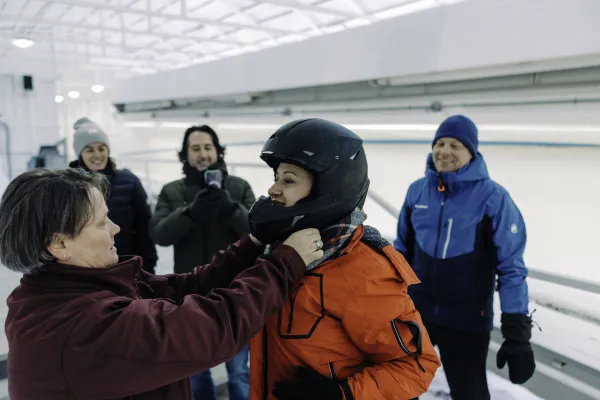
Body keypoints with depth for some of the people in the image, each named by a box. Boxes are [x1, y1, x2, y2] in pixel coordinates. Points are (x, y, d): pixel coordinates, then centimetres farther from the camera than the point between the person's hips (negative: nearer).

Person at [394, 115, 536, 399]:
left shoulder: (493, 197, -17)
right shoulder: (417, 190, -4)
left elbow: (511, 267, -15)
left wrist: (517, 333, -15)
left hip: (468, 321, -3)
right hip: (414, 311, 4)